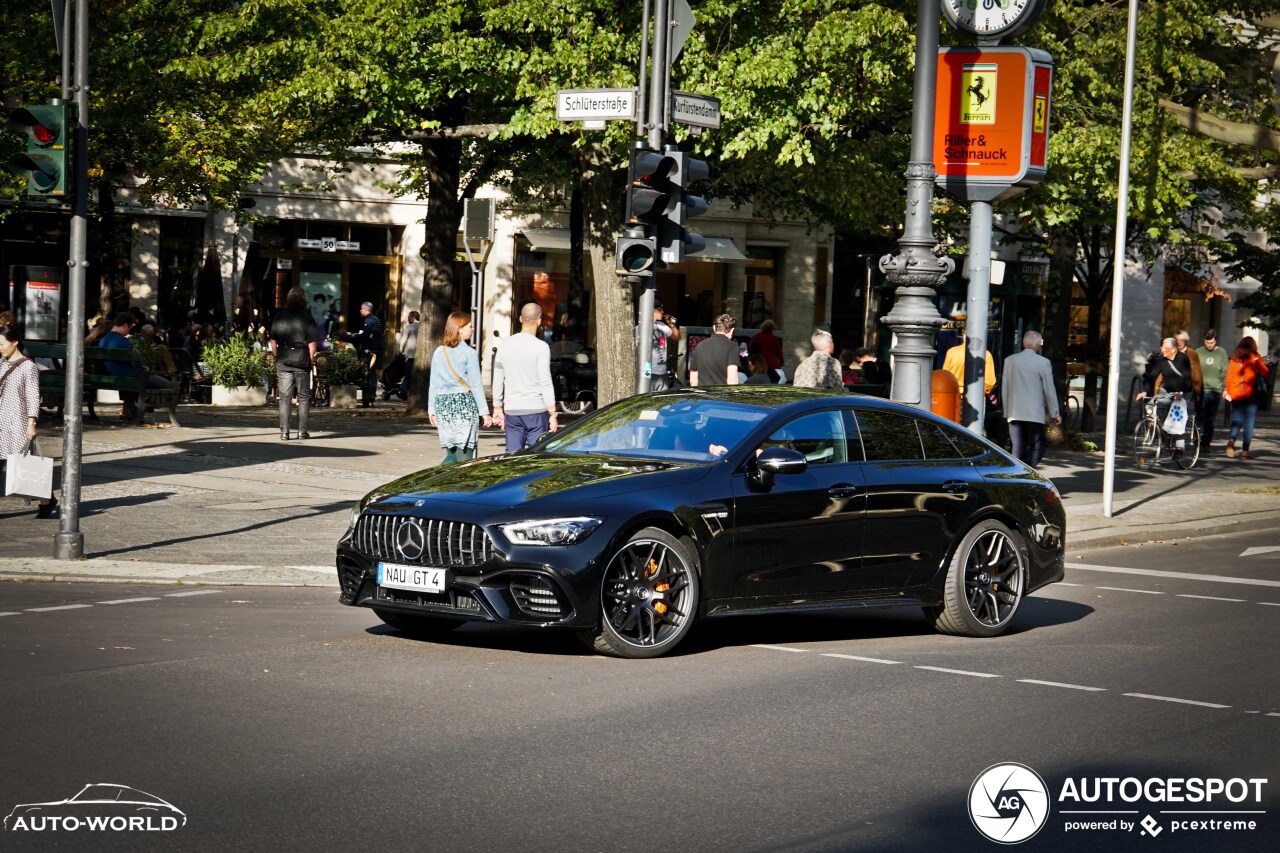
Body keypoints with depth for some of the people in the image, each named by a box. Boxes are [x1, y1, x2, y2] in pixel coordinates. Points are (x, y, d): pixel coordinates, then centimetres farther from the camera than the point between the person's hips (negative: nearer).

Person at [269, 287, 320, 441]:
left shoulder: (279, 318, 2)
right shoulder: (307, 318, -5)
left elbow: (273, 341, 4)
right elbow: (312, 342, -7)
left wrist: (276, 357, 15)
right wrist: (311, 360, 3)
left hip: (283, 361, 2)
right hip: (302, 361, -2)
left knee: (285, 397, 4)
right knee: (304, 397, 8)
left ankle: (284, 432, 2)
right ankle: (302, 431, 8)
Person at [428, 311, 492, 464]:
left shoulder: (439, 352, 8)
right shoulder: (469, 353, -6)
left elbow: (433, 384, 11)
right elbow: (476, 384, -6)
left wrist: (431, 409, 18)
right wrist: (484, 412, -2)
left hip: (443, 404, 5)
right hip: (464, 403, -5)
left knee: (451, 454, 11)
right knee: (464, 457, -3)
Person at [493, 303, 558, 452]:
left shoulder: (505, 345, 7)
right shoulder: (541, 347, -8)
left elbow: (497, 380, 12)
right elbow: (545, 382, -10)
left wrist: (497, 408, 20)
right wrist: (552, 414, -7)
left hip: (511, 411, 4)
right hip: (536, 411, -4)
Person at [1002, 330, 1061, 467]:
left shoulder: (1009, 360, 5)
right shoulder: (1043, 362, -7)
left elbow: (1004, 389, 11)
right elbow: (1049, 390, -3)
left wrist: (1006, 412, 19)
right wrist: (1054, 414, 6)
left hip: (1014, 414, 4)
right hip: (1035, 414, -4)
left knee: (1018, 450, 7)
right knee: (1036, 448, 0)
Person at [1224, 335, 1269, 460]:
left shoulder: (1234, 359, 6)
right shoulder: (1255, 357, -3)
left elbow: (1229, 377, 4)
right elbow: (1264, 372, -1)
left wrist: (1228, 392, 10)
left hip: (1235, 395, 3)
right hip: (1250, 394, -3)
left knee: (1237, 420, 11)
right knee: (1249, 422, 2)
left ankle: (1232, 439, -16)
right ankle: (1245, 450, -1)